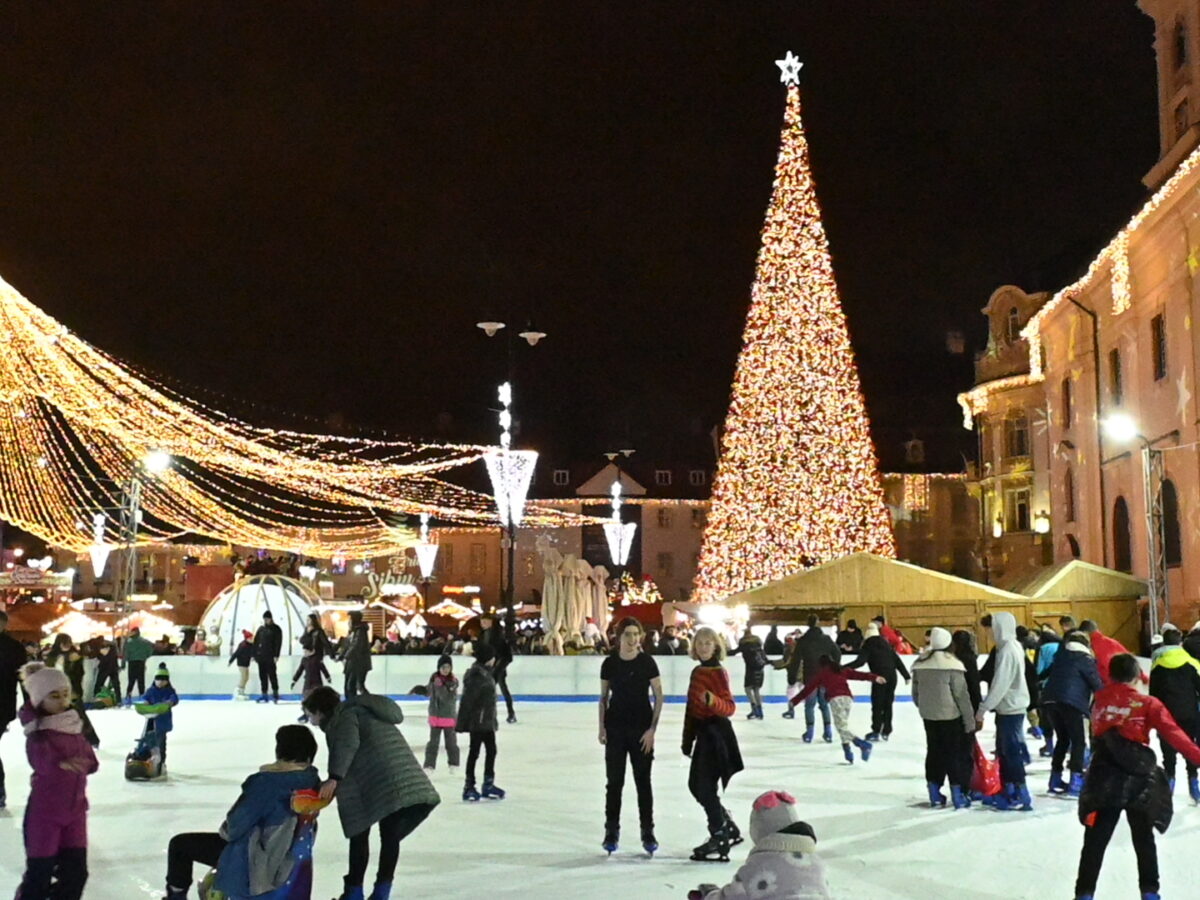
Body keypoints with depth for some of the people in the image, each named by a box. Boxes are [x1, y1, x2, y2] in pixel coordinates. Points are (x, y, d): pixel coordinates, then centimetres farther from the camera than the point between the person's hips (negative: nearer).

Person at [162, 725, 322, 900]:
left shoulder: (266, 782, -30)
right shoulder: (312, 779, -10)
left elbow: (236, 825, -22)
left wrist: (226, 831, 0)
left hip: (252, 862, -7)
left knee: (179, 844, 10)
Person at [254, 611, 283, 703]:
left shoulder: (276, 629, -1)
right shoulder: (261, 628, 13)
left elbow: (278, 643, -8)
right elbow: (256, 642, 14)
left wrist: (276, 656, -16)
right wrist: (254, 654, 7)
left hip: (270, 657, -5)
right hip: (260, 656, 5)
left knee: (272, 675, -4)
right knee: (262, 676, 6)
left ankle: (275, 692, 3)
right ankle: (264, 694, 10)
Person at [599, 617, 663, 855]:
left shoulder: (647, 662, -7)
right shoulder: (610, 663, -2)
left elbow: (658, 697, -4)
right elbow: (603, 697, 7)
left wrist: (652, 728, -9)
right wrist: (602, 727, 0)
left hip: (641, 728, -1)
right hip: (616, 728, 1)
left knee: (643, 780, 6)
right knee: (614, 780, 7)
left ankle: (648, 832, 15)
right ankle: (611, 831, 18)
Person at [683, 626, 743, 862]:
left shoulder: (718, 673, -12)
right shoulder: (697, 672, 12)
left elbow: (730, 708, -18)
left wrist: (712, 700, -38)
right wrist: (688, 738, 18)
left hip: (716, 734, -9)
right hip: (703, 733, 9)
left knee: (705, 786, -7)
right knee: (696, 785, 13)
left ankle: (719, 841, 2)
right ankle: (730, 830, 25)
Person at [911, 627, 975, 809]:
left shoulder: (920, 663, 1)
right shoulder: (952, 665, -15)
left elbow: (915, 693, 9)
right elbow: (962, 696, -12)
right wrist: (970, 721, -6)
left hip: (928, 716, 5)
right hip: (950, 716, -5)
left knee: (934, 752, 13)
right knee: (953, 754, 4)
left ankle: (935, 796, 17)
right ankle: (959, 797, 9)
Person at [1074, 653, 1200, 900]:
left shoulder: (1100, 701, 1)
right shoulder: (1147, 705, -6)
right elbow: (1173, 734, -13)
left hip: (1104, 784, 1)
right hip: (1139, 782, -1)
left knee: (1095, 840, 5)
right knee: (1143, 840, 17)